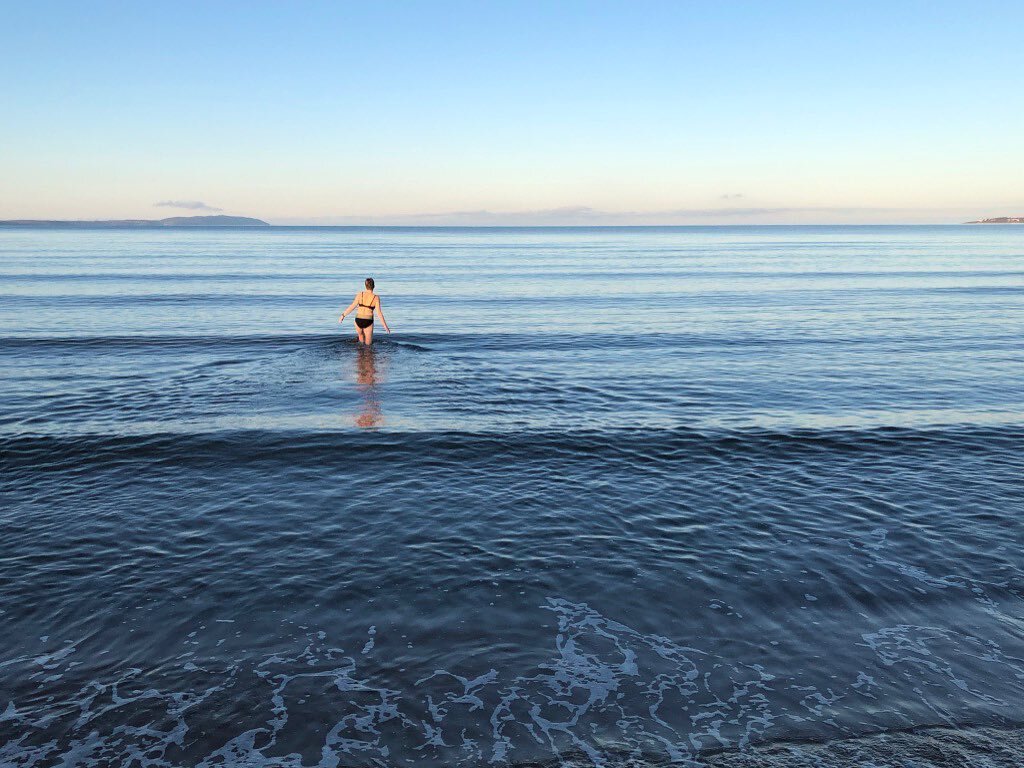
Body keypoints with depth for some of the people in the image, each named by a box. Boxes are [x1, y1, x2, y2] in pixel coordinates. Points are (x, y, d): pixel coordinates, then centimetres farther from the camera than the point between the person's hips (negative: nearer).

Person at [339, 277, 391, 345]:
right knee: (368, 344, 11)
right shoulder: (376, 297, -7)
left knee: (360, 335, 33)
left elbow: (352, 306, -7)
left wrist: (343, 315, 2)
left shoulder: (360, 294, -3)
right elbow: (379, 312, -9)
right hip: (368, 321, -2)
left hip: (358, 320, 2)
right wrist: (385, 326, -5)